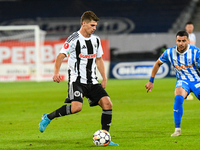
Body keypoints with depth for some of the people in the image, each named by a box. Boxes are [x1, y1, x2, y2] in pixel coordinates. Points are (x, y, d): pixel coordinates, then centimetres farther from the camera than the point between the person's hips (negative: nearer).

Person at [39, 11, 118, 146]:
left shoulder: (96, 40, 13)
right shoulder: (74, 39, -9)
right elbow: (61, 56, -13)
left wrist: (104, 78, 17)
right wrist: (56, 73, -29)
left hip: (92, 81, 7)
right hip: (77, 79, -7)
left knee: (107, 104, -8)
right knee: (76, 107, -27)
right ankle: (48, 117, -6)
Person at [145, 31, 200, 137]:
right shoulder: (170, 52, -11)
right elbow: (157, 63, 7)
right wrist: (151, 81, 7)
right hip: (182, 80, 0)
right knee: (178, 98, -29)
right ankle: (177, 129, -21)